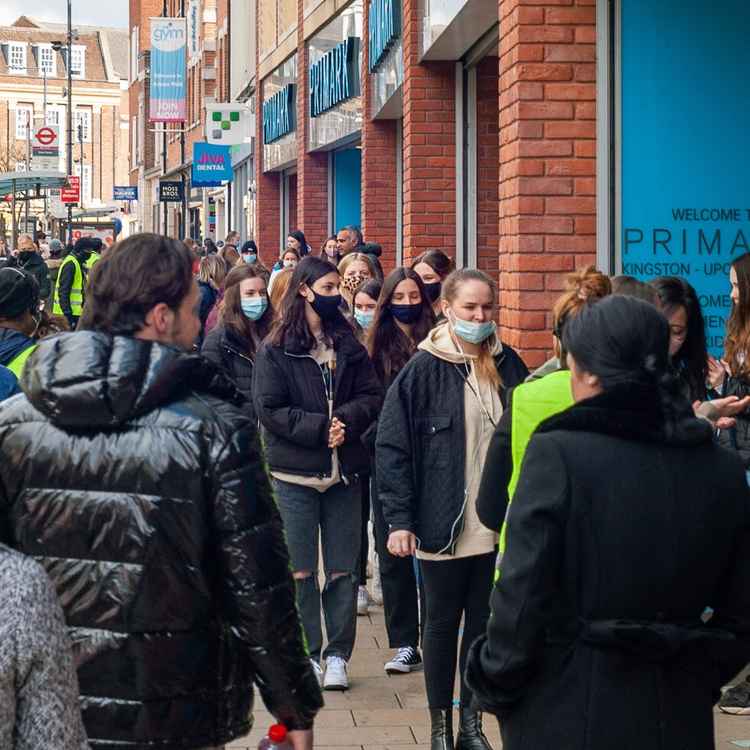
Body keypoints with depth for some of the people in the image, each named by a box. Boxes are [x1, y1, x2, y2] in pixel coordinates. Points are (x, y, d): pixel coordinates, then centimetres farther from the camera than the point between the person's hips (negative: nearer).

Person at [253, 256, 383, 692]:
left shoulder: (349, 344, 9)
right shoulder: (276, 349, -3)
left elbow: (373, 396, 4)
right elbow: (269, 408, -9)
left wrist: (346, 420, -15)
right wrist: (319, 429, -16)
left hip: (344, 472, 3)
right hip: (295, 473, -3)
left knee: (343, 569, 5)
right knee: (301, 570, 3)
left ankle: (337, 655, 14)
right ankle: (305, 654, 13)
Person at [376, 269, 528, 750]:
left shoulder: (508, 366, 3)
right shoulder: (424, 370, -7)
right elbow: (392, 447, -7)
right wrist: (399, 519, -12)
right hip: (443, 524, -3)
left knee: (483, 624, 10)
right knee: (443, 623, 9)